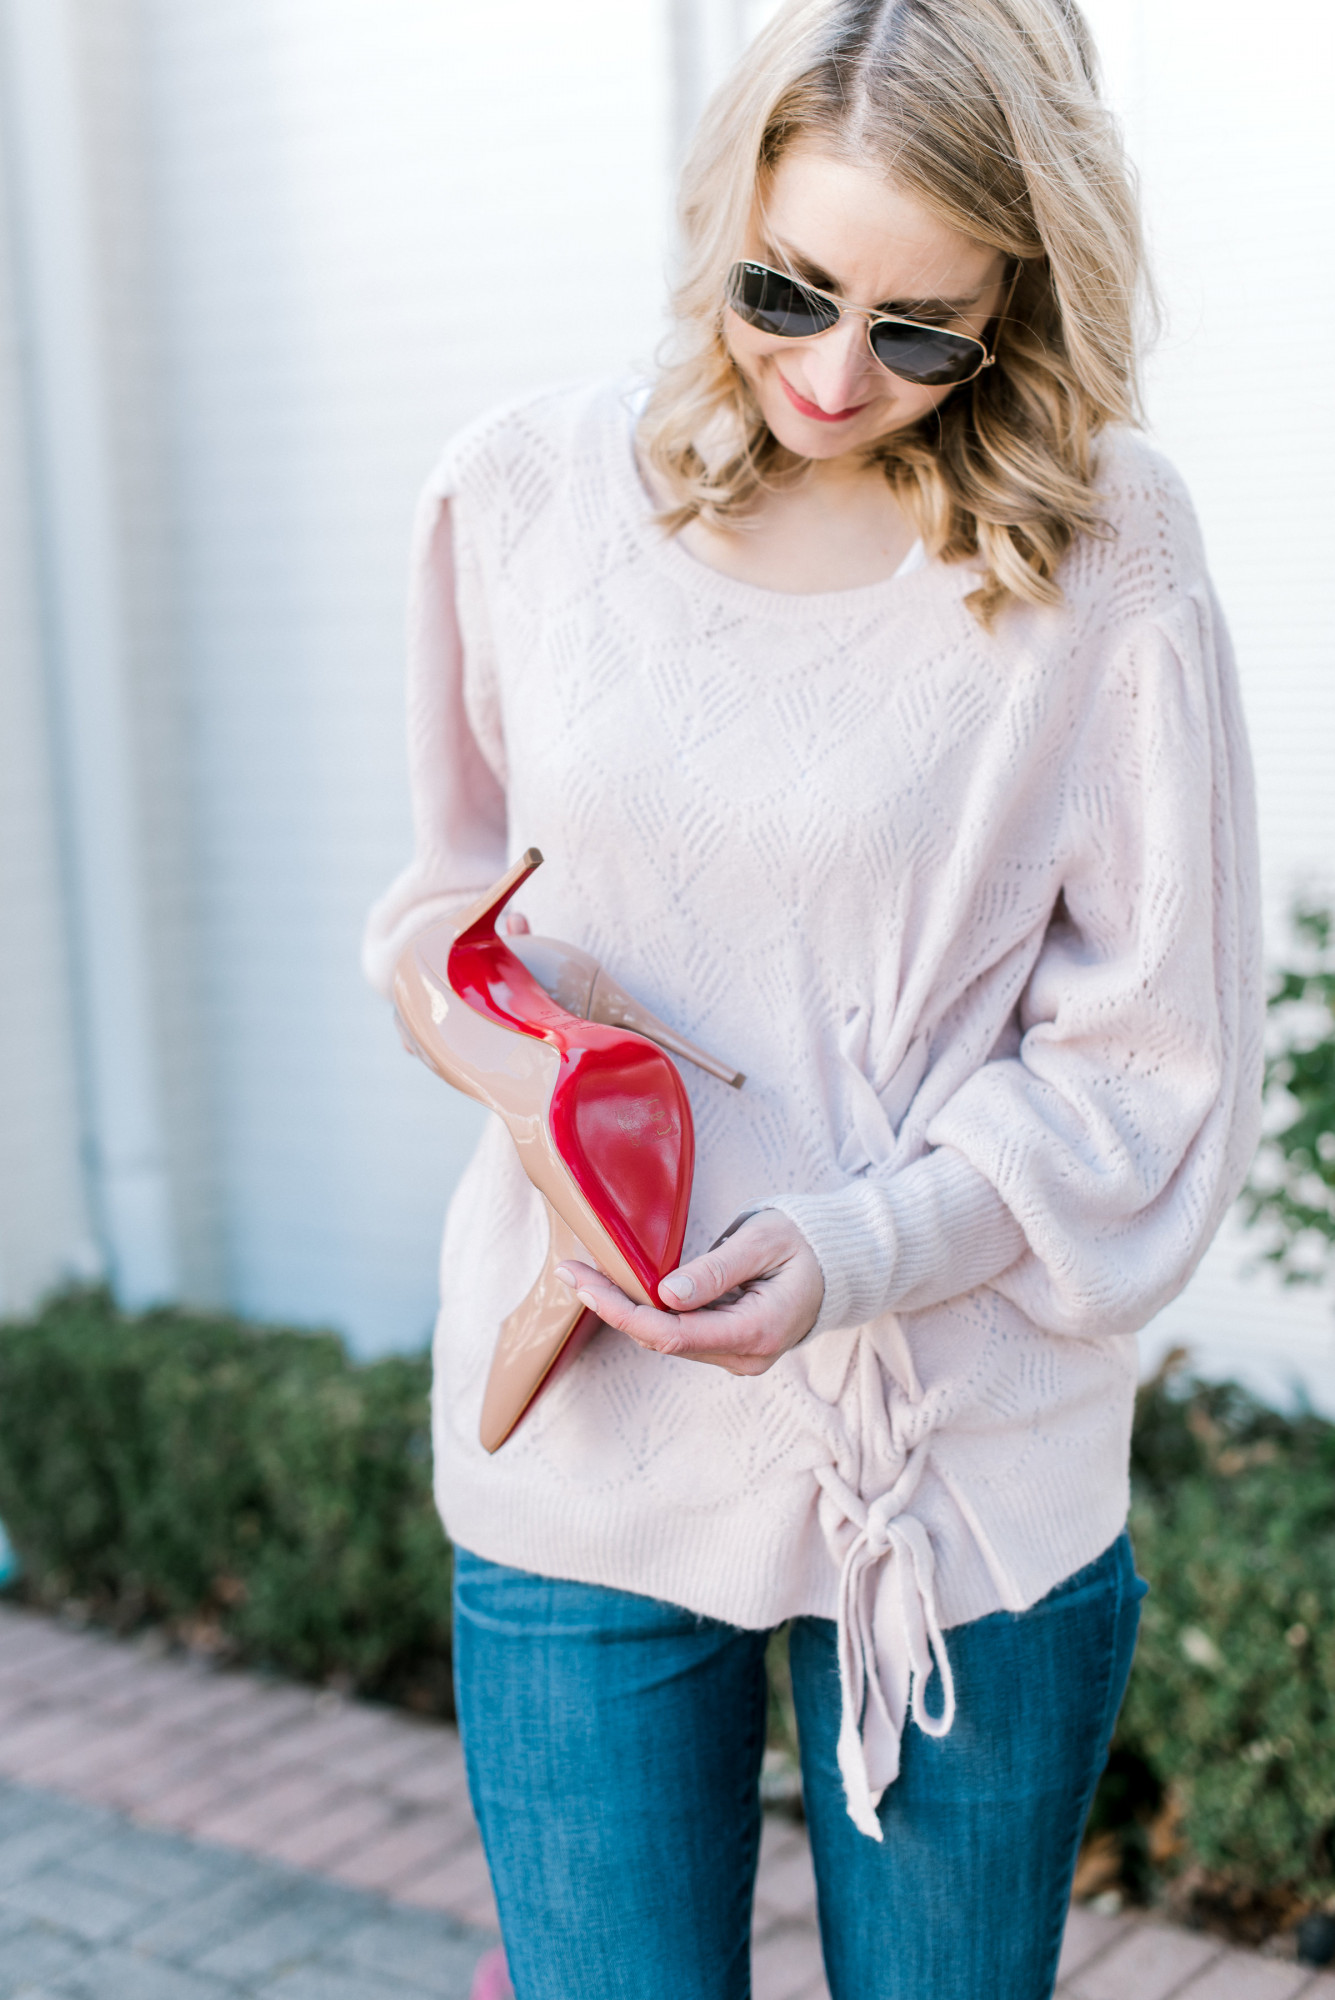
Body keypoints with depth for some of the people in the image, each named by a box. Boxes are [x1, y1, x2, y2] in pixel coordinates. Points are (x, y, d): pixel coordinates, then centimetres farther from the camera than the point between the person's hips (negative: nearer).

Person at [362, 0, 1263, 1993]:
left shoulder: (1104, 548, -8)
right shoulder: (525, 487, -1)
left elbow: (1159, 1061, -5)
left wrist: (869, 1247, -19)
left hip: (965, 1468, -1)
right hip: (576, 1453, 2)